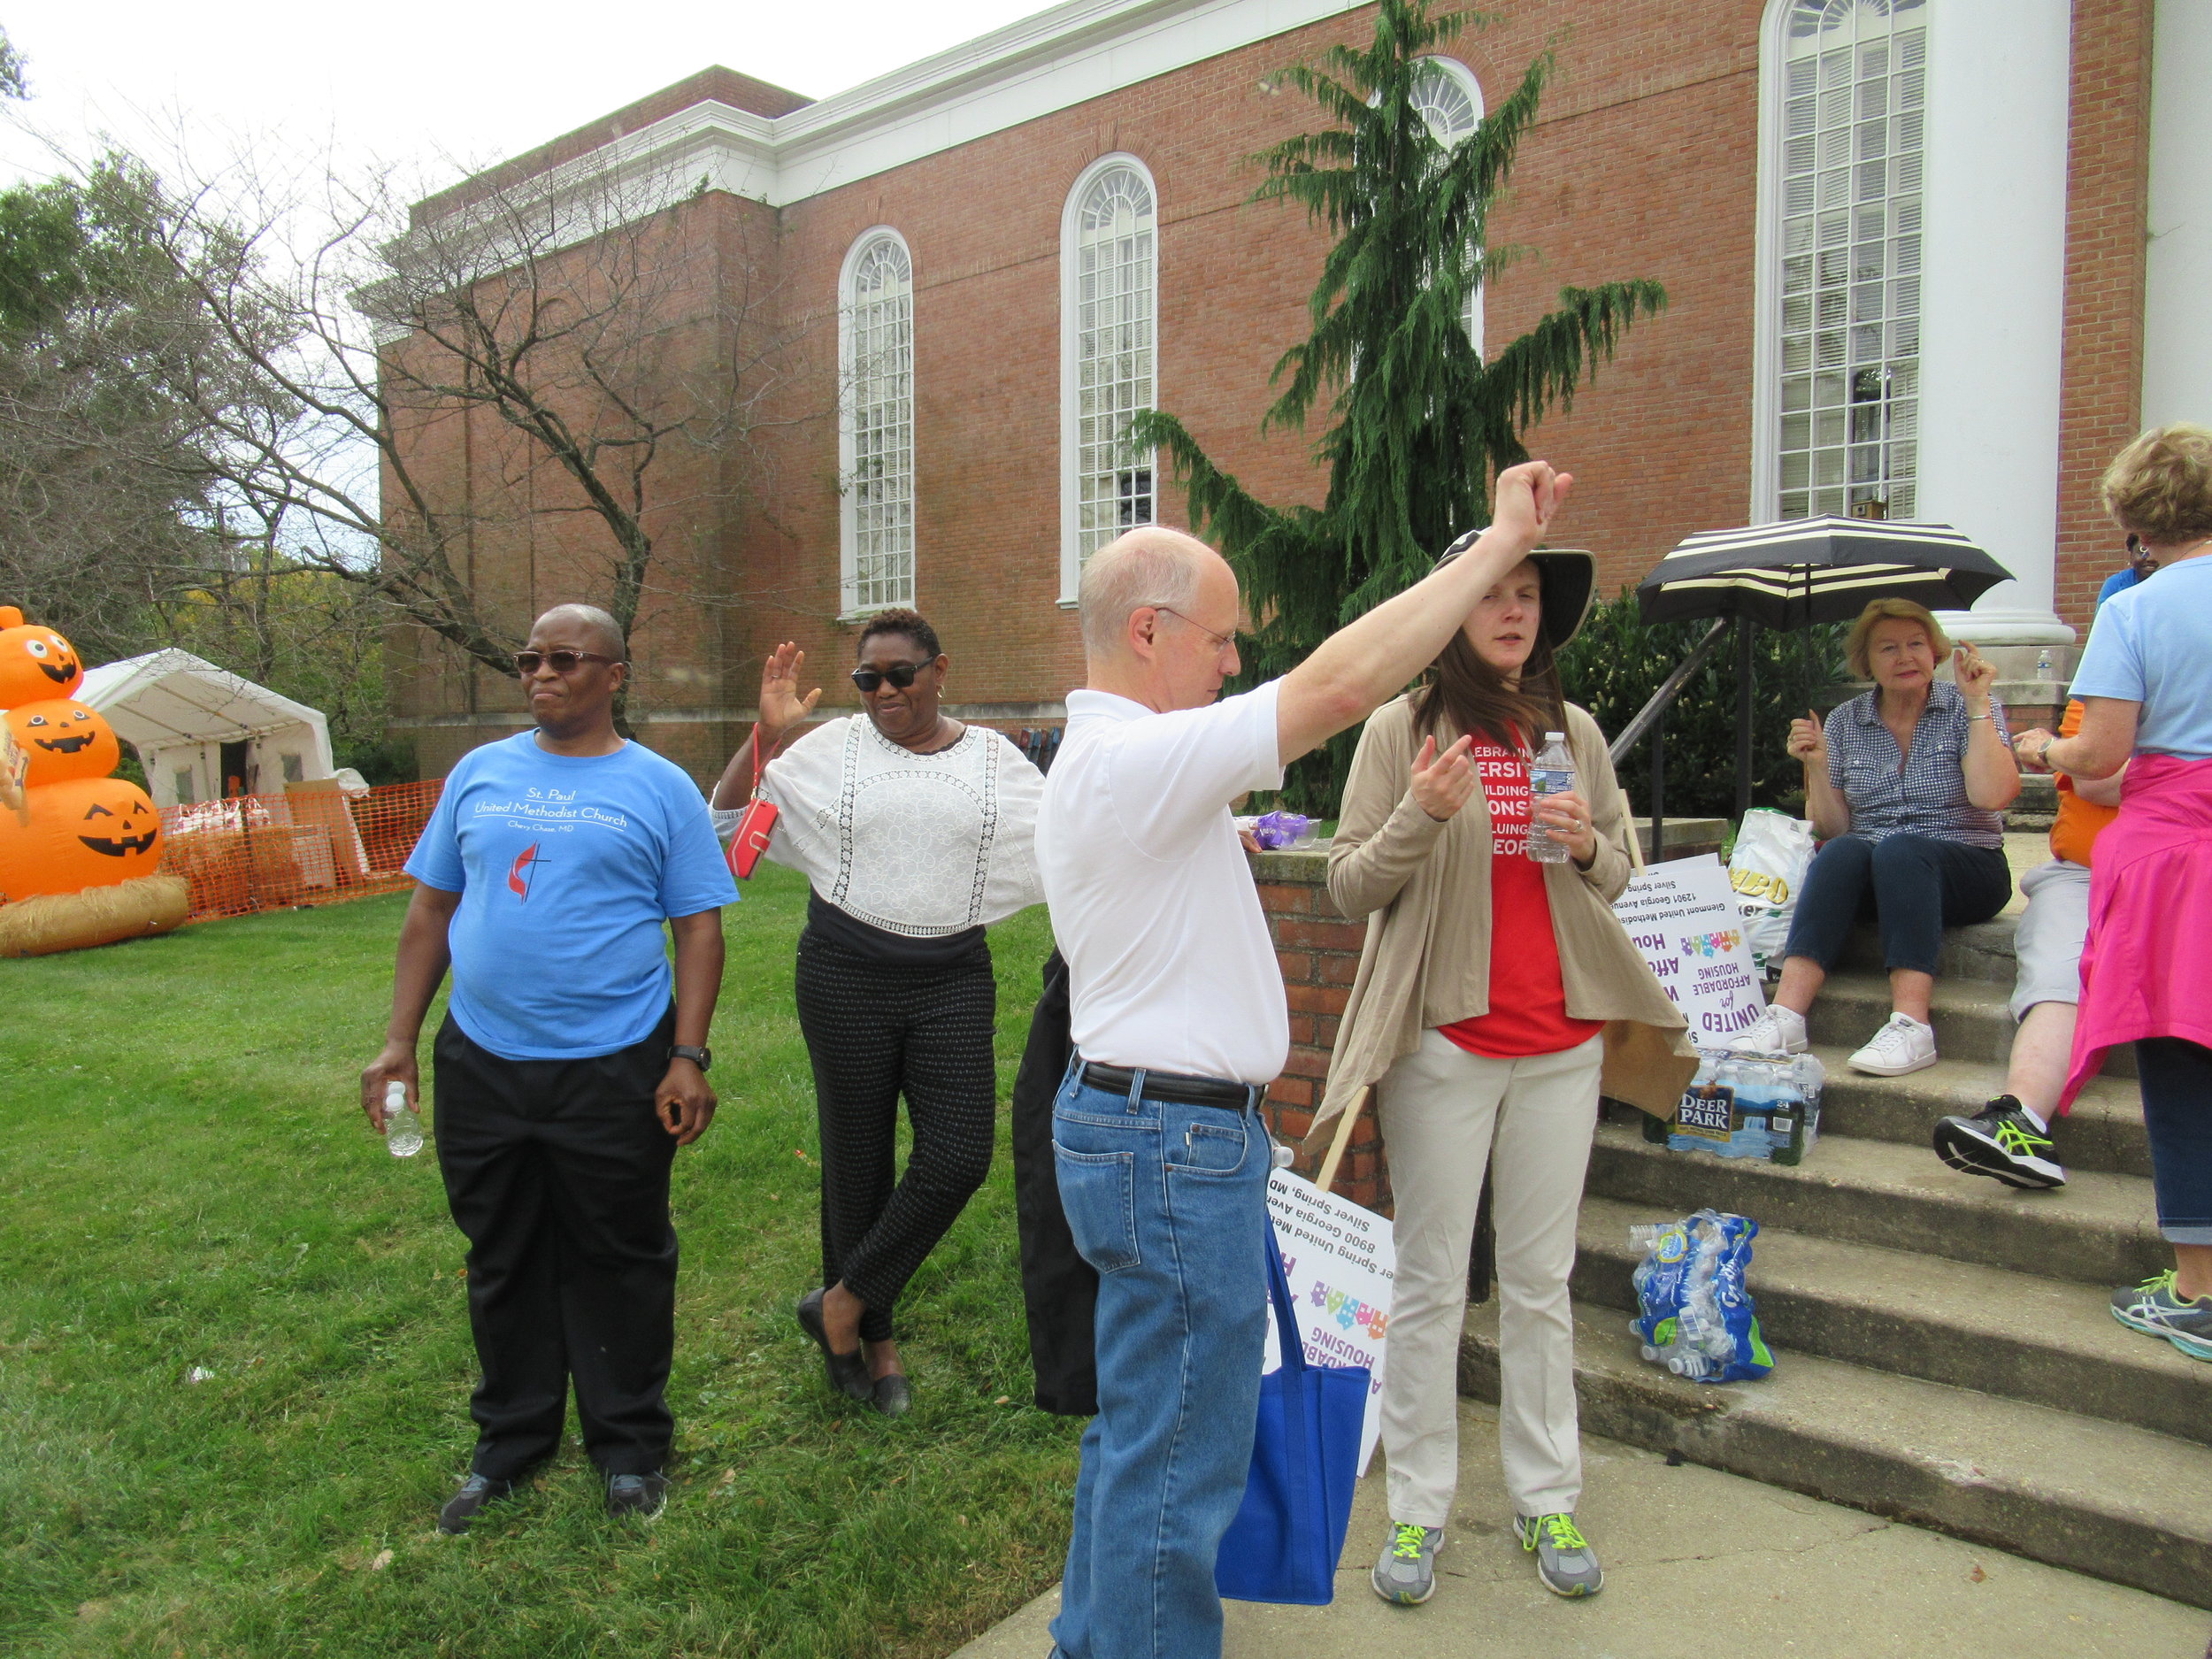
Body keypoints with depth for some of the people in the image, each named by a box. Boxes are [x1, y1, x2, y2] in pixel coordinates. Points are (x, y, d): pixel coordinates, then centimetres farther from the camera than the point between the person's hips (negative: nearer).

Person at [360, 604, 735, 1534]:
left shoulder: (659, 788, -2)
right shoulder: (480, 773, 8)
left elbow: (700, 927, -4)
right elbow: (431, 908, 11)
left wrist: (689, 1056, -11)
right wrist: (400, 1041, 7)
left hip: (614, 1070, -3)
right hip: (482, 1064, 4)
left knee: (620, 1263, 9)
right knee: (502, 1262, 16)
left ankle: (629, 1447, 27)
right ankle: (510, 1440, 35)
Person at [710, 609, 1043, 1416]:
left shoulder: (994, 759, 5)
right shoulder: (834, 747, 1)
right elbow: (728, 819, 0)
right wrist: (767, 734, -12)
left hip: (954, 982, 2)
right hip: (847, 977, -1)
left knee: (958, 1158, -7)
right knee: (858, 1160, 8)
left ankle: (842, 1304, 13)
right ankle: (873, 1336, 28)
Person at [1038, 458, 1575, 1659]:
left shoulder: (1094, 762, 15)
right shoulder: (1135, 759, -21)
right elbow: (1340, 682, -28)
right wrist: (1501, 541, -21)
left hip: (1132, 1121, 11)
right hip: (1176, 1144, -11)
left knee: (1139, 1433, 23)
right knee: (1177, 1463, 2)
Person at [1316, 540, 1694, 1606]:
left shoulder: (1572, 730, 9)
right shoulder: (1401, 727, -3)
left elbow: (1617, 877, 16)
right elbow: (1349, 887, -5)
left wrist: (1585, 846, -7)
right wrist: (1421, 817, -22)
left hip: (1561, 1040, 4)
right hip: (1444, 1040, -3)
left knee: (1541, 1282, 13)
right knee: (1430, 1284, 5)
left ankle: (1546, 1501, 26)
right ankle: (1418, 1509, 19)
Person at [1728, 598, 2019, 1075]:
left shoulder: (1971, 710, 2)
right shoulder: (1845, 722, 9)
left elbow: (1993, 796, -16)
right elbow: (1832, 828, 6)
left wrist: (1977, 703, -14)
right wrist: (1817, 767, -9)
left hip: (1964, 870, -2)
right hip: (1871, 871, 2)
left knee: (1900, 850, -34)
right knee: (1841, 853, -32)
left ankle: (1911, 1026, -42)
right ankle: (1786, 1016, -43)